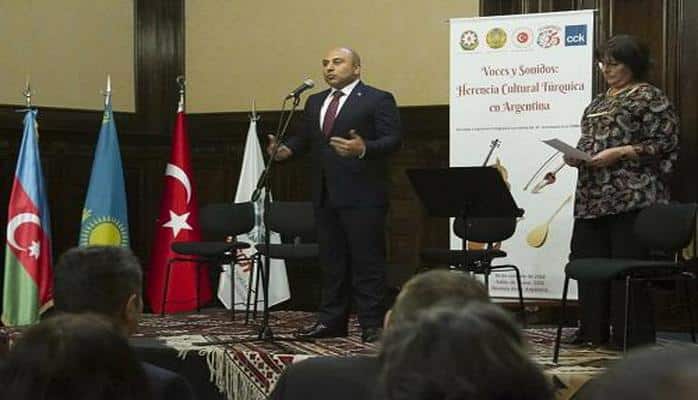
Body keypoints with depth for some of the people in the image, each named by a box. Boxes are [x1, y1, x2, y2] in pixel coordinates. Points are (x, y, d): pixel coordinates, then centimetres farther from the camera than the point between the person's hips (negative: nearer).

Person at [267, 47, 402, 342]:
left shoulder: (378, 100, -3)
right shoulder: (315, 102, 19)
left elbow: (393, 140, -11)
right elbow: (305, 138, 18)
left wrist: (364, 149, -28)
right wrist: (286, 149, -3)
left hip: (362, 195, -7)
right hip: (326, 194, 7)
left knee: (367, 261, -4)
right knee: (331, 260, 11)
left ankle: (372, 325, 1)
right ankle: (331, 321, 18)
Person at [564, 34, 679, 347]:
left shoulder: (649, 97, -1)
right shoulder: (600, 101, 22)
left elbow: (666, 144, -8)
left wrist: (620, 152, -16)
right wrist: (576, 156, 5)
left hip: (631, 195, -8)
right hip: (592, 197, 8)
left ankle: (633, 340, -2)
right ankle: (592, 335, 15)